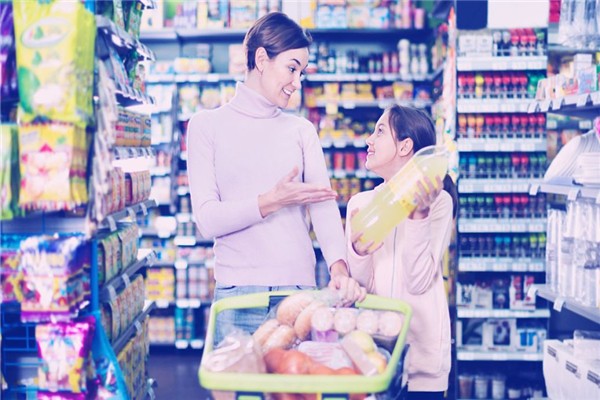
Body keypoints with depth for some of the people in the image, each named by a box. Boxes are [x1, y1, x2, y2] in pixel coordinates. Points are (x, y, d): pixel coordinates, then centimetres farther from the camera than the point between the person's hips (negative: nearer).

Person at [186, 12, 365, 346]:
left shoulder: (302, 130, 12)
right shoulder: (208, 125, 5)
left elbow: (324, 204, -3)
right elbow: (207, 219, -4)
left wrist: (339, 266, -20)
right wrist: (272, 201, -15)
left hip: (300, 289, 2)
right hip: (238, 291, -2)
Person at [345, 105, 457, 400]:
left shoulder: (437, 201, -5)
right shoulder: (360, 203, 5)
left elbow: (419, 282, -12)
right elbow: (360, 285, -1)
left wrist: (419, 215, -19)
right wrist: (358, 249, -21)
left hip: (421, 348, -3)